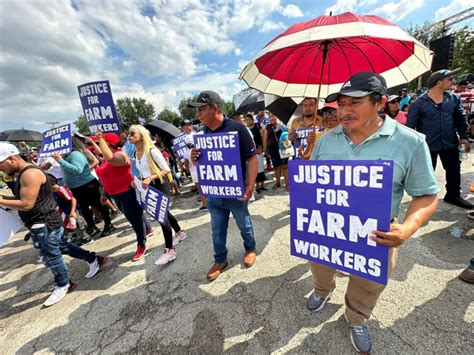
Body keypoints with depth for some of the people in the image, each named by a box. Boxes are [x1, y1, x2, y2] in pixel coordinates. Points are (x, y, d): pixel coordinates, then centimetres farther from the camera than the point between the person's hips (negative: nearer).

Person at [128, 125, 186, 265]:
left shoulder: (152, 151, -17)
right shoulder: (135, 154, 7)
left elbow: (166, 170, -17)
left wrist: (150, 178, -25)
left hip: (160, 186, -8)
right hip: (149, 187, 8)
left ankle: (169, 251, 4)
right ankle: (180, 232, 41)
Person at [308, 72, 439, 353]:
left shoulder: (410, 142, -13)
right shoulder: (327, 138, -3)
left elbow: (427, 195, -8)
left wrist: (408, 228, -24)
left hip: (375, 236, -2)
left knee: (367, 289, 24)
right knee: (320, 272, 27)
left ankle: (357, 321, 57)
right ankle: (323, 291, 63)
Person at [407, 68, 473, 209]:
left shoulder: (454, 98, 4)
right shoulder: (419, 103, -12)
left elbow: (460, 119, 11)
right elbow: (410, 126, -11)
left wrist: (463, 137, 2)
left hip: (450, 144, 6)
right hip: (427, 146, -5)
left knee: (454, 171, 18)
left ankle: (453, 195, 38)